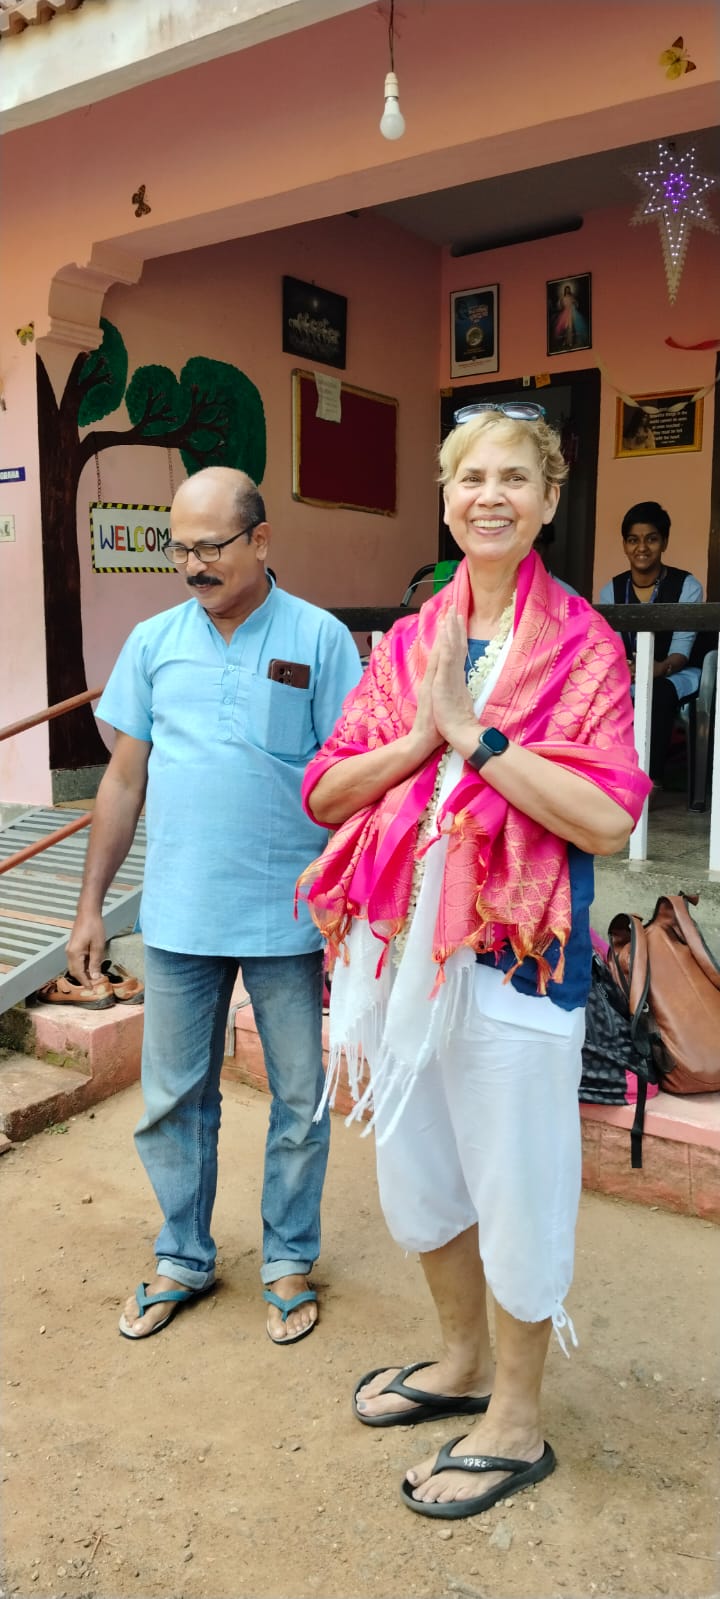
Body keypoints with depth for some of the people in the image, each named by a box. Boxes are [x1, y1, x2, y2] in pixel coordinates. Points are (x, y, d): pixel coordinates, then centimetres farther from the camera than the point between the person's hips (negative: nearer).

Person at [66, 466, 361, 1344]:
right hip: (178, 917, 3)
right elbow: (124, 780, 8)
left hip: (288, 917, -2)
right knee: (172, 1100, 13)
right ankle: (183, 1258, 34)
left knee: (299, 1099, 11)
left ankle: (289, 1261, 32)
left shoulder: (319, 638, -5)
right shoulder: (153, 641, 4)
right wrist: (89, 905, 7)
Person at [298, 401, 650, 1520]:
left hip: (516, 955, -5)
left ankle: (516, 1423, 33)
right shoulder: (407, 643, 7)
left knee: (515, 1187, 8)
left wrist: (475, 731, -20)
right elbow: (327, 794, 1)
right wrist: (421, 737, -15)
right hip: (403, 945, 6)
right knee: (416, 1172, 20)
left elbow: (608, 820, -19)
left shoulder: (584, 647, -7)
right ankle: (463, 1362, 47)